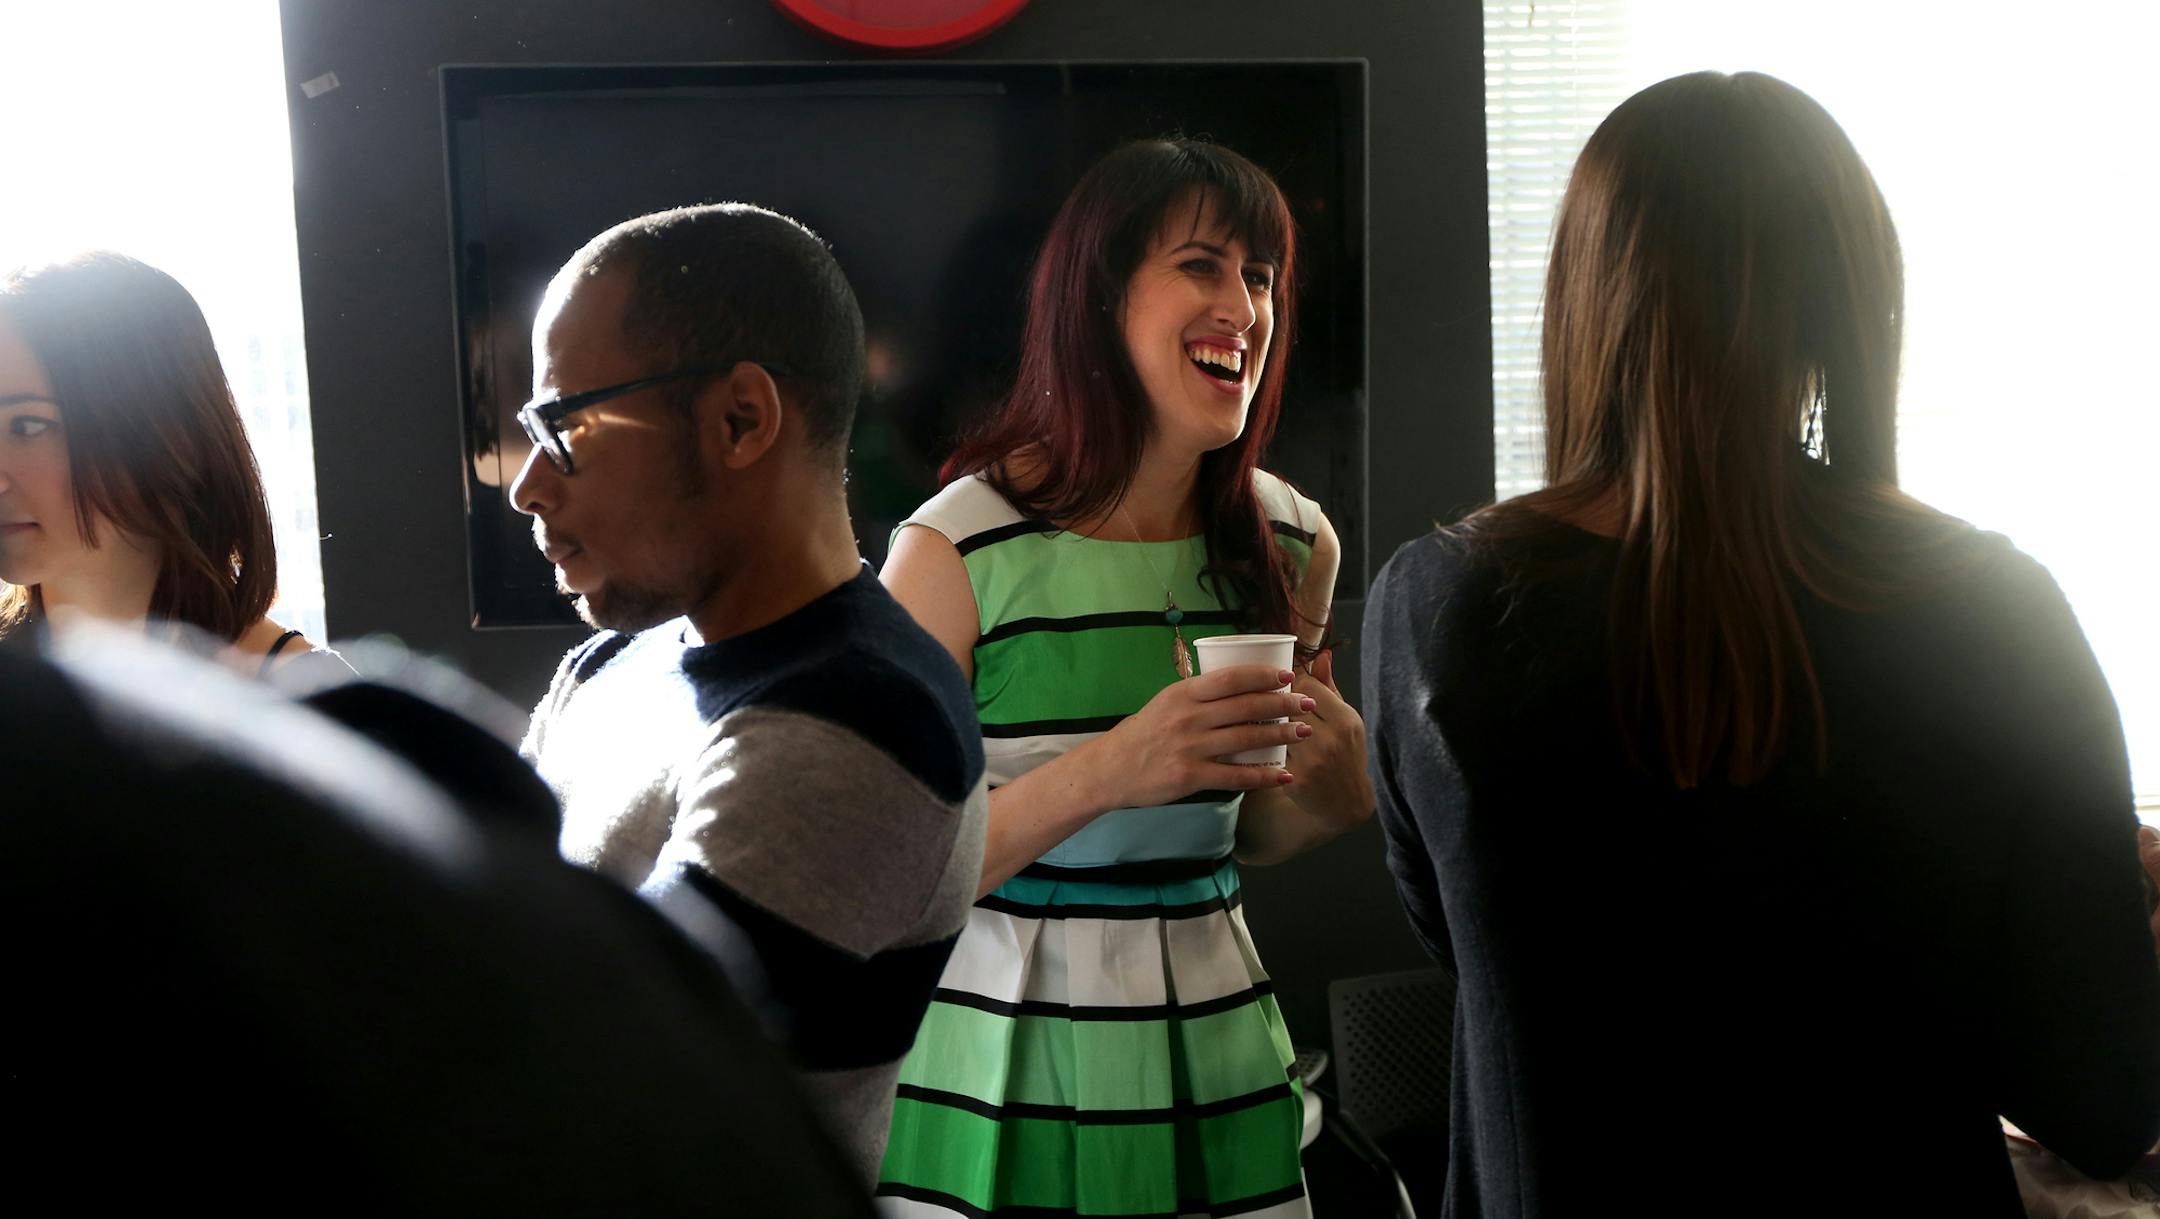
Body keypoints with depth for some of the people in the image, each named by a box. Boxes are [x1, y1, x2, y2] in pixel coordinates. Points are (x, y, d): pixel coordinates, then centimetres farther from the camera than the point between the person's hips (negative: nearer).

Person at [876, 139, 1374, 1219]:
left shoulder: (1293, 546, 1)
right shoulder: (958, 551, -14)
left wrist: (1328, 799, -8)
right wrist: (1106, 771, -27)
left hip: (1213, 1049, 5)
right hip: (1007, 1063, -4)